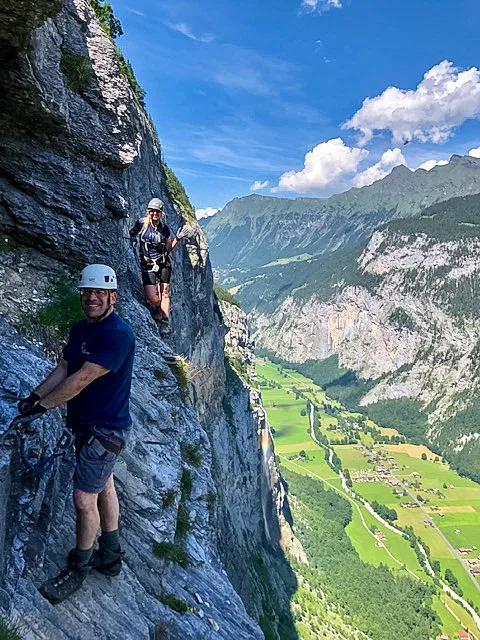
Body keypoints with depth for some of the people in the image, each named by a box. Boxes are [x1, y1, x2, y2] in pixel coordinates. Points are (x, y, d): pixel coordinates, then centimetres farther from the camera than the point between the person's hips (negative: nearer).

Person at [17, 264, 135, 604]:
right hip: (86, 424, 9)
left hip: (105, 429, -9)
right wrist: (35, 395, -7)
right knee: (104, 487, 20)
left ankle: (78, 569, 24)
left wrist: (44, 404, -19)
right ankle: (110, 557, 38)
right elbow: (63, 368, 6)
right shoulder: (80, 328, 4)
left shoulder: (118, 334, -25)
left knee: (84, 499, 0)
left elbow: (82, 379, -27)